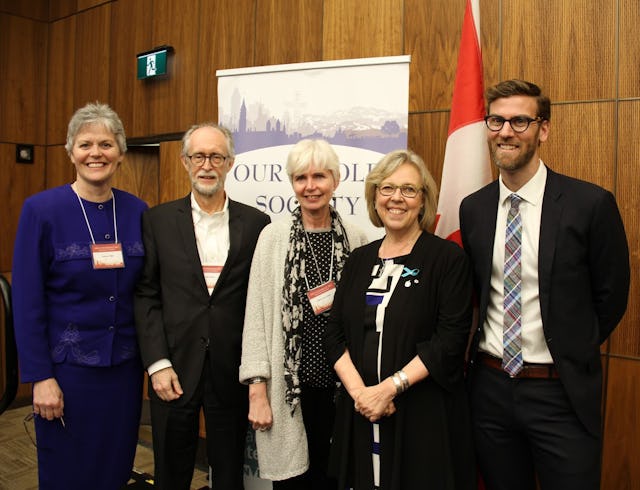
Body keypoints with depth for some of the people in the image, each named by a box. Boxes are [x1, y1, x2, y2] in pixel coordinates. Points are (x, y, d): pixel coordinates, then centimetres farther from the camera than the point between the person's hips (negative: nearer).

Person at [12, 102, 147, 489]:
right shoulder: (41, 210, -9)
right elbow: (27, 301, -9)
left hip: (124, 366, 3)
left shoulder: (137, 211, 0)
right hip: (67, 367, -3)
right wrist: (40, 377, -11)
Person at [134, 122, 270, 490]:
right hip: (174, 369, 0)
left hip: (233, 372, 0)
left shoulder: (256, 223, 1)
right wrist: (157, 364, -8)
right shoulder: (159, 220, 1)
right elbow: (146, 296, -1)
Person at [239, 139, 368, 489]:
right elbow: (256, 314, -3)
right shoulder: (274, 236, -3)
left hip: (339, 382, 2)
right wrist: (257, 390, -6)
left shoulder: (355, 239, 2)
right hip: (289, 383, -1)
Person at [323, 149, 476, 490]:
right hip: (360, 413, 4)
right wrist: (358, 390, -11)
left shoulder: (448, 257, -5)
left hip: (425, 415, -4)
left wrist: (389, 388, -17)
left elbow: (450, 340, -13)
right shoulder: (359, 259, 8)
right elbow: (334, 334, 4)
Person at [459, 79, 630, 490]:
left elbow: (611, 295, -2)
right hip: (490, 385, 4)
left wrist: (572, 355, 3)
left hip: (562, 393, -3)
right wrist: (484, 350, 3)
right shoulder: (473, 209, 2)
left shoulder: (591, 203, -10)